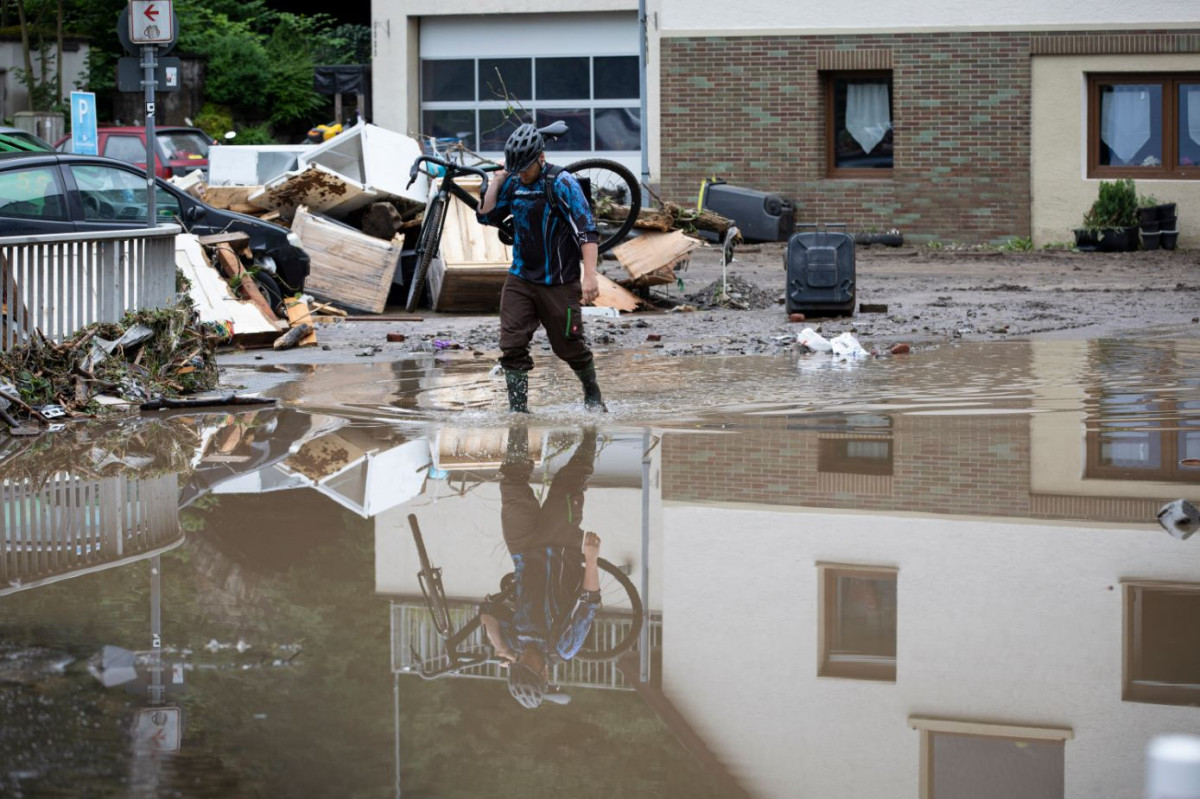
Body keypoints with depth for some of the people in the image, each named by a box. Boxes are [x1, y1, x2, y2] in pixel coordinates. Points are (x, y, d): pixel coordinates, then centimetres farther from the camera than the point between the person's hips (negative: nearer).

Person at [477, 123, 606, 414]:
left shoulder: (562, 183, -12)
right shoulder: (514, 184, 6)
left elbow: (587, 231, -17)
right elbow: (487, 216, 15)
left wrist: (590, 275, -26)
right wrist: (498, 179, 4)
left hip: (559, 283, -5)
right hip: (520, 279, 5)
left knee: (570, 346, 6)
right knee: (512, 346, -7)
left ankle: (593, 395, 30)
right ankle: (518, 409, -2)